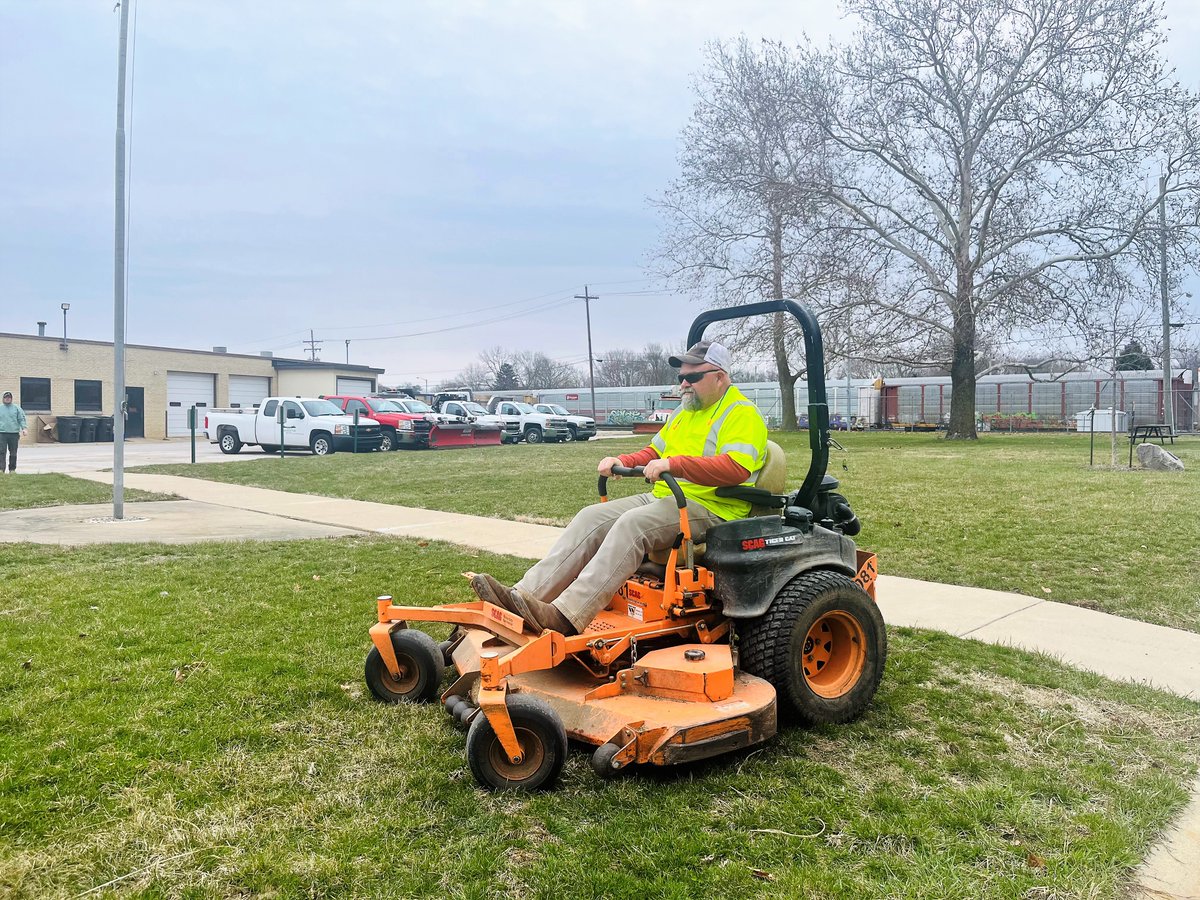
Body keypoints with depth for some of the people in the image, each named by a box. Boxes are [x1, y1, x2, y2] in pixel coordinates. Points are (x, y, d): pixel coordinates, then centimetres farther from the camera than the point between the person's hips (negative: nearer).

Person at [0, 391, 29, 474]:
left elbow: (21, 419, 5)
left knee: (13, 453, 5)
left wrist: (24, 428, -9)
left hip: (14, 433, 0)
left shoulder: (17, 408, 8)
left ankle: (12, 469, 13)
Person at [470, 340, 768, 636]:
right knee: (592, 517, -9)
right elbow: (654, 453, 27)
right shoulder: (684, 411, 22)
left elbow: (736, 467, -23)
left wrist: (674, 464, -30)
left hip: (710, 508, -9)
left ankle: (565, 616, -40)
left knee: (631, 524, -33)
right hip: (663, 498, 9)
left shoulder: (742, 414, -6)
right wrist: (621, 461, 7)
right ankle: (528, 593, -17)